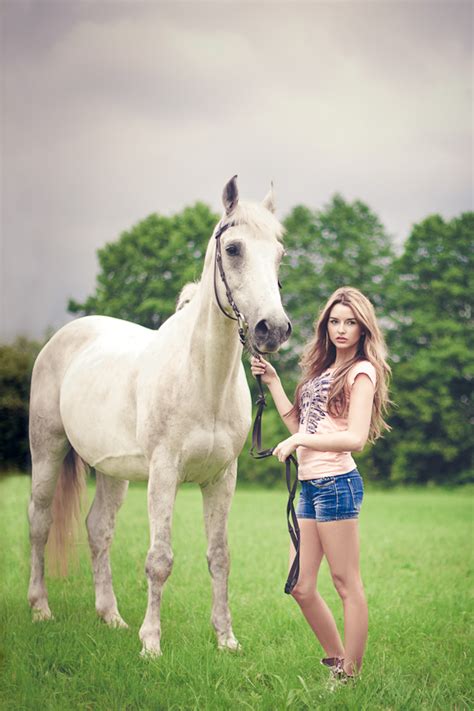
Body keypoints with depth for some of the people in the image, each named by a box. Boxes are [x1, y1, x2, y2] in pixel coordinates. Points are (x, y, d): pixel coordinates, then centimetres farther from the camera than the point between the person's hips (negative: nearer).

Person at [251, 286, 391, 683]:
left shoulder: (362, 371, -6)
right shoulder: (323, 369, 19)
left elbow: (356, 438, -16)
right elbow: (299, 423, 17)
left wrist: (299, 441, -14)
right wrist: (272, 382, 15)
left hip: (336, 482, -8)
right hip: (310, 485, 9)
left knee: (347, 584, -2)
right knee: (300, 587, 9)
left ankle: (351, 676, 4)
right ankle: (336, 660, 24)